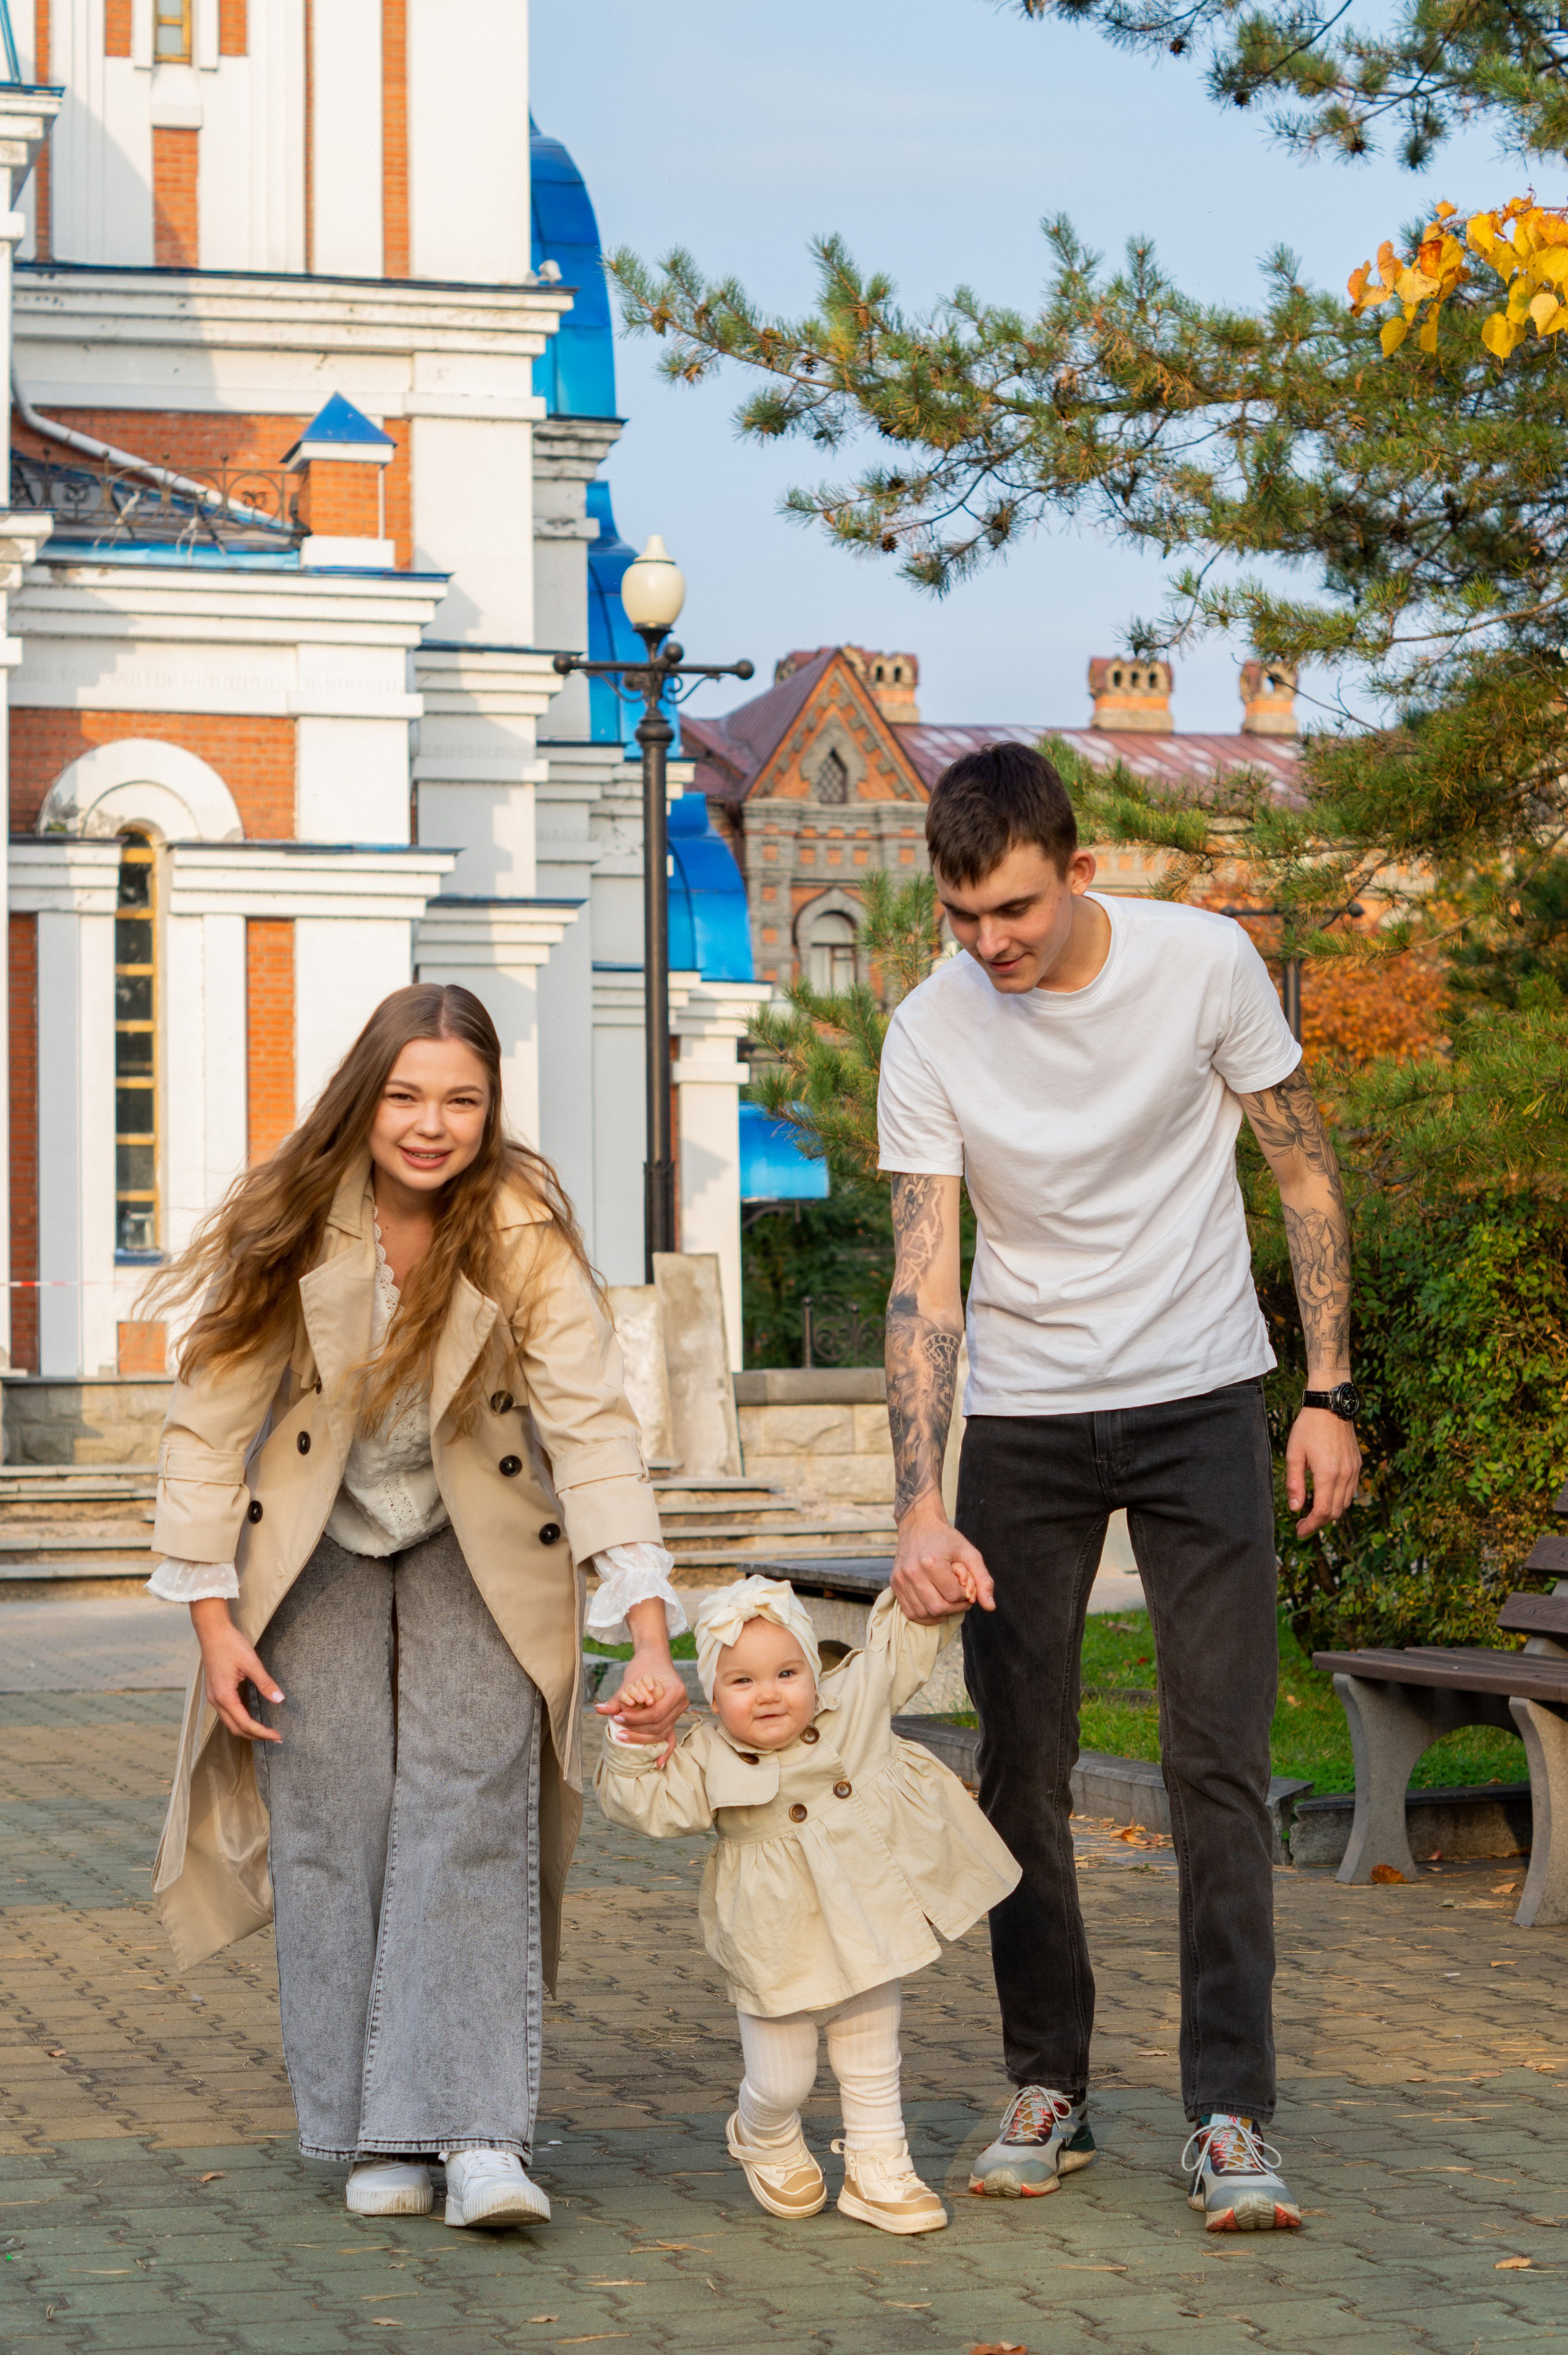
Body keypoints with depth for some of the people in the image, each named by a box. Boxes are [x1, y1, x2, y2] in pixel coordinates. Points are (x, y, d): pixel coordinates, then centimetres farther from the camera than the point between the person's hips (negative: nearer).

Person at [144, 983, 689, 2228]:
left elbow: (594, 1426, -27)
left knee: (474, 1809, -16)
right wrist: (215, 1618, -11)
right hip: (316, 1548, 1)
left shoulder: (521, 1230, -21)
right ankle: (373, 2135, 0)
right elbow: (210, 1423, -8)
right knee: (334, 1818, -9)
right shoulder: (286, 1230, -17)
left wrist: (651, 1636, -36)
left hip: (476, 1548, -1)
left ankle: (482, 2135, -18)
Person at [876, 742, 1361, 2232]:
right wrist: (918, 1506, -26)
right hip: (1023, 1415, 1)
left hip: (1198, 1397, -1)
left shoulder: (1204, 963, -12)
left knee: (1218, 1762, -7)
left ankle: (1229, 2119, -5)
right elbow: (922, 1280, -15)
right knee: (1022, 1764, 4)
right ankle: (1047, 2091, 17)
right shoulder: (931, 1034, -11)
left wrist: (1329, 1396, -3)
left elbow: (1303, 1171, -1)